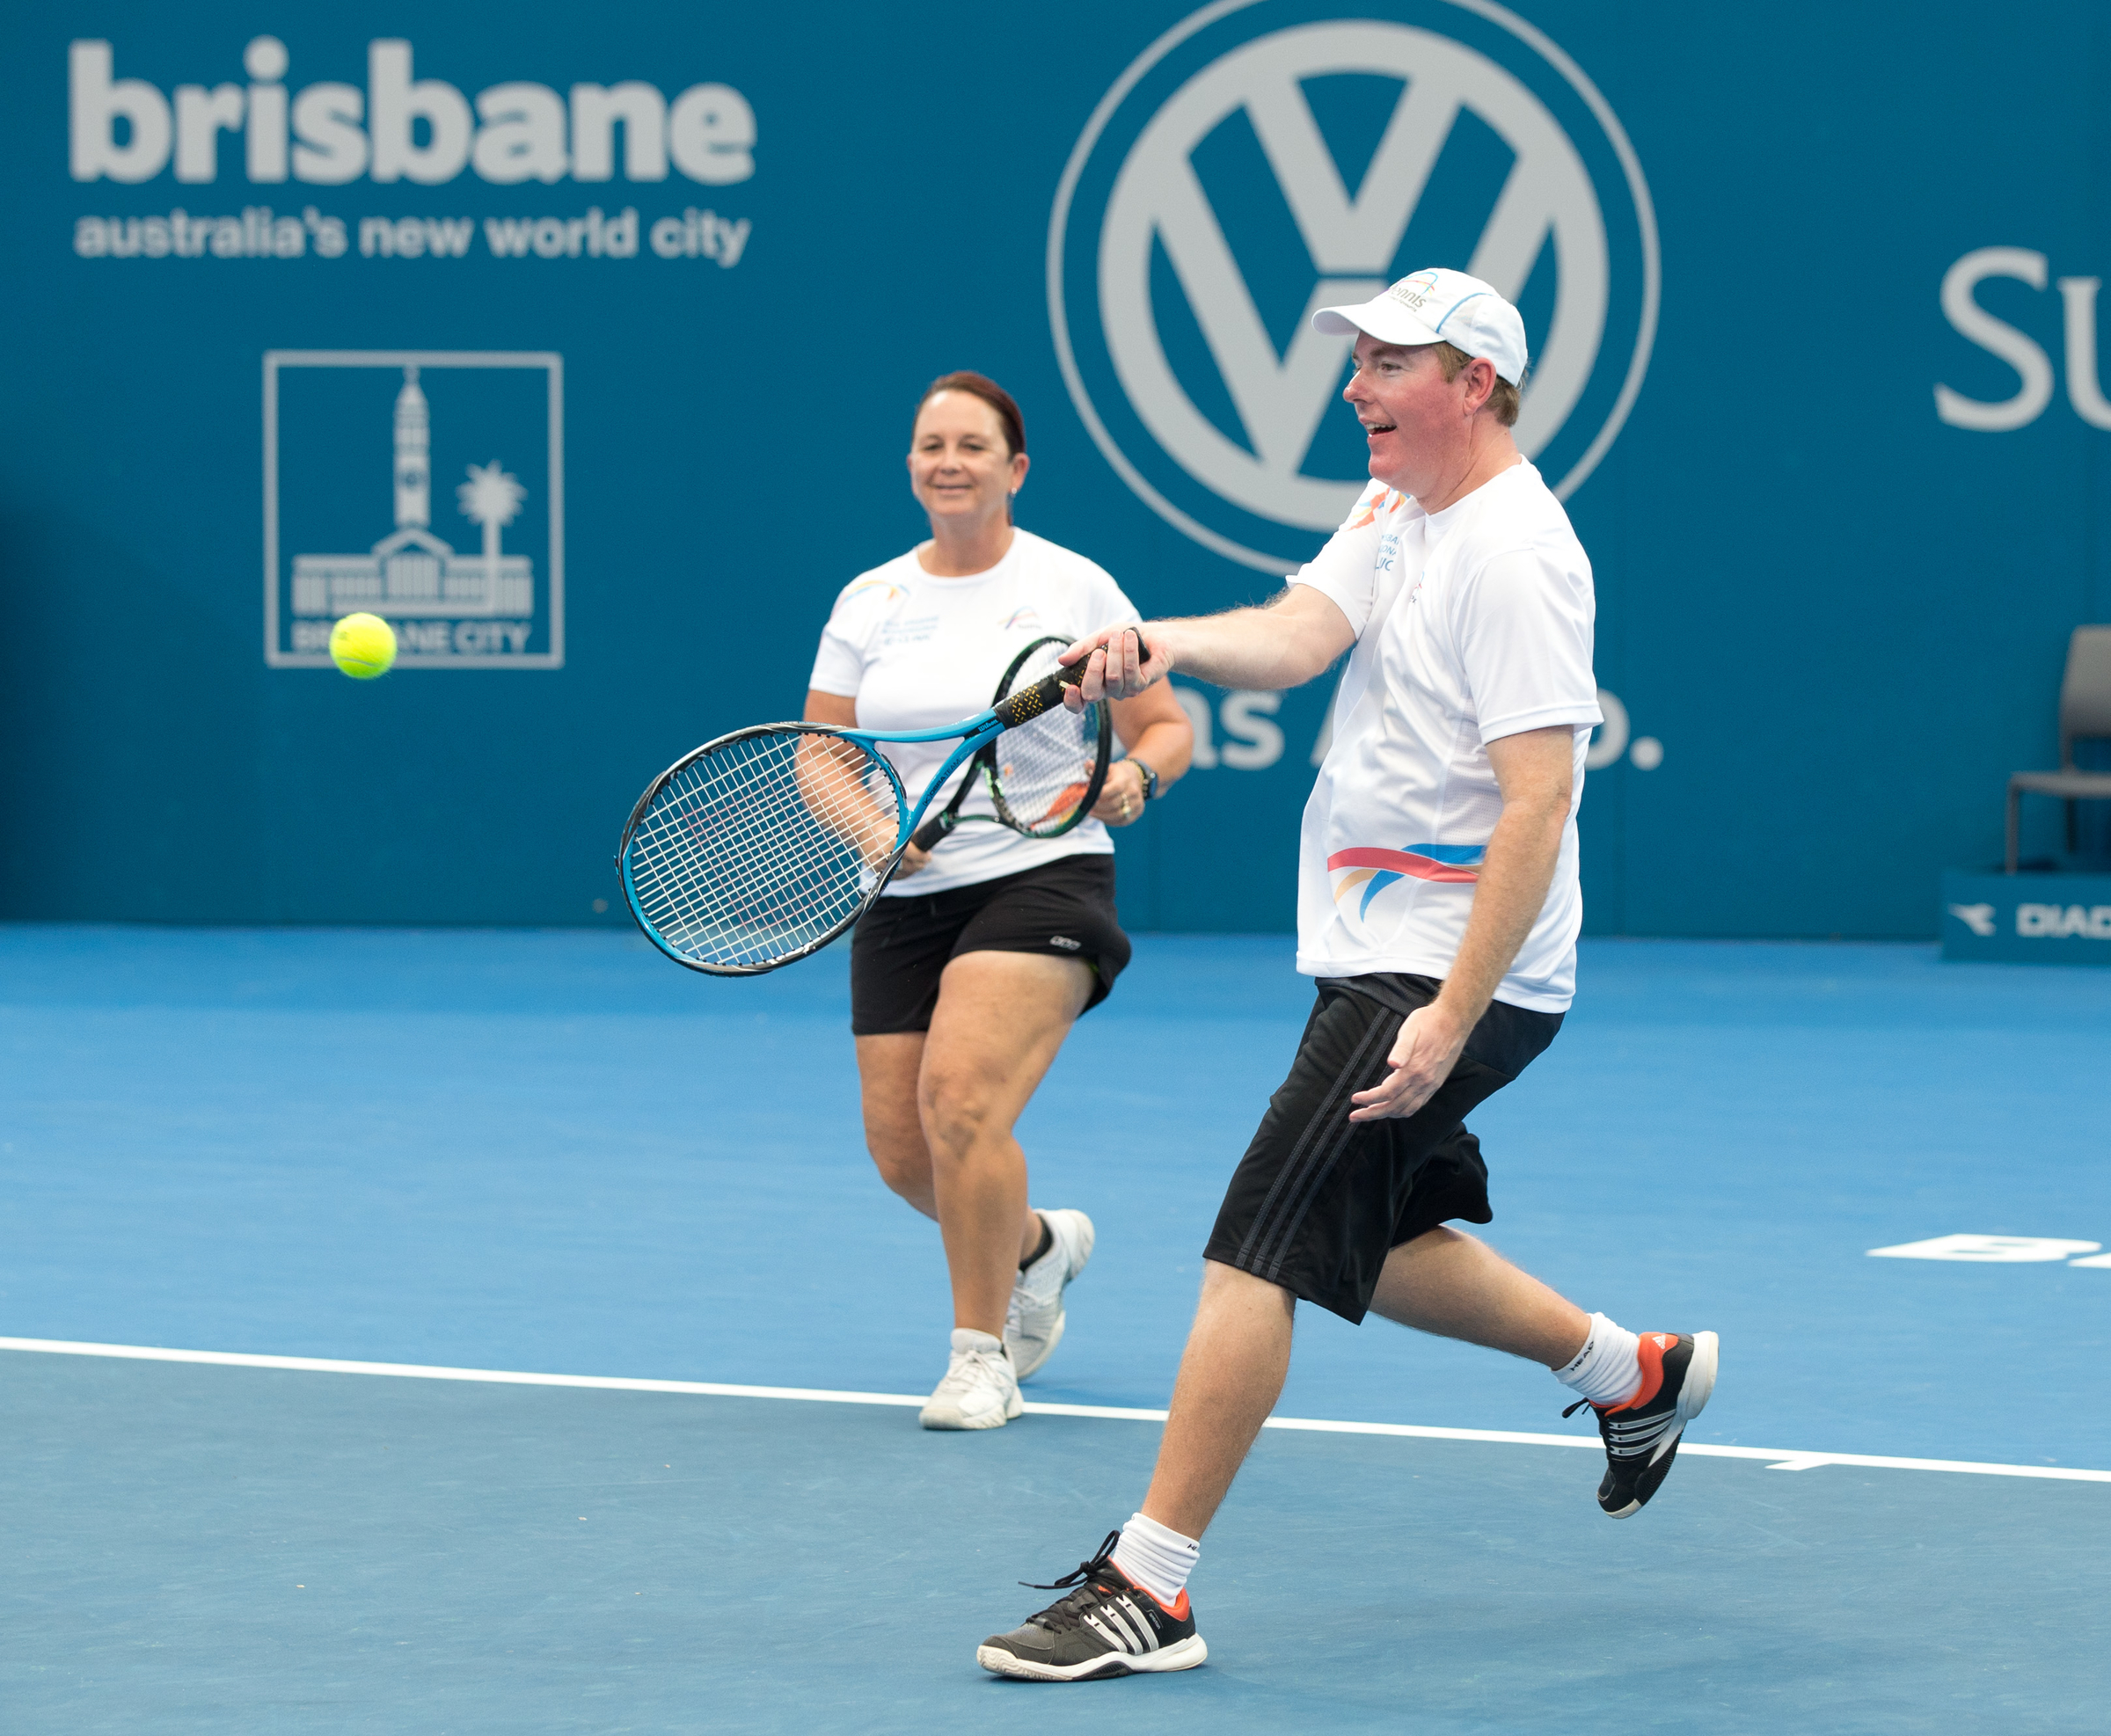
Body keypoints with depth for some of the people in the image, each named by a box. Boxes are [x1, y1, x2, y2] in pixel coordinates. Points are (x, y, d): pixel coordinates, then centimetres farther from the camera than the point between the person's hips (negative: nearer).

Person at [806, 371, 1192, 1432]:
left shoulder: (1073, 588, -1)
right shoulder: (869, 602, 8)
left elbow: (1167, 728, 3)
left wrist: (1133, 774, -19)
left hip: (1039, 879, -5)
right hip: (905, 900, 5)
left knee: (961, 1095, -25)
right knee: (901, 1149, 2)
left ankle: (982, 1355, -10)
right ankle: (1037, 1245, 36)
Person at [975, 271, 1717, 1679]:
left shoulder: (1514, 557, -18)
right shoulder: (1395, 513, 10)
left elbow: (1537, 802, -24)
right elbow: (1298, 635, -5)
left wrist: (1450, 1020, -28)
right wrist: (1157, 648, -27)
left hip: (1448, 975, -10)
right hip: (1381, 963, 10)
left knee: (1256, 1254, -12)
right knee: (1376, 1246, 22)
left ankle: (1146, 1591, -10)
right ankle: (1636, 1372, 39)